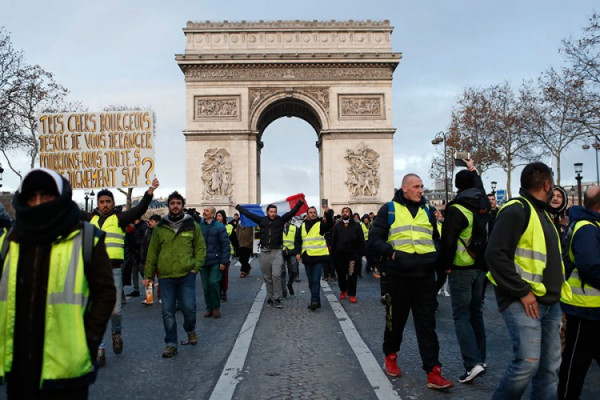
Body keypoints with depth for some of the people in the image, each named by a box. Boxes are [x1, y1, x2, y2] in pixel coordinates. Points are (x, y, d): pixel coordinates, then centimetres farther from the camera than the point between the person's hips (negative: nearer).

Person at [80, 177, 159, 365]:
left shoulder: (119, 218, 1)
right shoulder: (91, 218, 12)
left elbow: (139, 209, -12)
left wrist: (150, 192, -26)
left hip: (113, 270, -3)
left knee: (115, 309, 1)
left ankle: (116, 332, 33)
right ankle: (99, 348, 11)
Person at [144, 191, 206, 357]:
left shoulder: (192, 225, 4)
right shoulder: (160, 227, 6)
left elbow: (201, 248, 8)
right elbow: (152, 252, 8)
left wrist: (196, 267, -4)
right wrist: (148, 274, 7)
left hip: (187, 275, -1)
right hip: (165, 276, 1)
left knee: (188, 307, -6)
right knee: (168, 311, 4)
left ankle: (190, 330, 26)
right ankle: (171, 344, 18)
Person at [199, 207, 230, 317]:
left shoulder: (219, 227, -5)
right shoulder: (199, 226, 4)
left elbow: (226, 245, -5)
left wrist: (224, 261, -11)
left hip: (216, 261, -3)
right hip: (203, 261, 3)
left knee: (213, 282, -14)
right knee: (206, 286, 7)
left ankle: (216, 307, 6)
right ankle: (209, 308, 23)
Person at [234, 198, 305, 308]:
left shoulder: (280, 220, 3)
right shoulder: (262, 220, 7)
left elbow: (292, 212, -3)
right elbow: (248, 213, 12)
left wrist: (300, 202, -12)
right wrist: (237, 206, 16)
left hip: (276, 252, -2)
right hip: (264, 252, 2)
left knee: (276, 275, -12)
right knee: (267, 277, 9)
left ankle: (277, 299, -4)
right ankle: (270, 297, 21)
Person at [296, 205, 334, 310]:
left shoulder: (321, 224, 1)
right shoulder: (303, 225, 13)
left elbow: (329, 224, -20)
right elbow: (298, 240, 16)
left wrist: (328, 213, -37)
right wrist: (298, 252, 3)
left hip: (319, 257, -5)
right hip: (307, 258, 5)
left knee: (316, 280, -12)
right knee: (311, 281, 11)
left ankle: (314, 301, -13)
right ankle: (316, 301, 20)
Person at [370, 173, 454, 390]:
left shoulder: (428, 210, 14)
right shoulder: (389, 209, 1)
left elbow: (436, 239, 22)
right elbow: (375, 238, -2)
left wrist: (437, 256, 4)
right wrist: (390, 252, -18)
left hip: (425, 277, 3)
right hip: (398, 276, -2)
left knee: (427, 325, 1)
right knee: (395, 320, 13)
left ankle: (433, 372, 4)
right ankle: (390, 356, 36)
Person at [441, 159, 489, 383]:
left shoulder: (456, 210, -14)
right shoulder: (484, 205, 7)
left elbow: (448, 241, -19)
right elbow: (479, 188, 30)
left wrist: (447, 265, -7)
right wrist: (473, 169, 44)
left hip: (461, 269, -7)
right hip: (481, 267, 7)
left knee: (461, 316, -2)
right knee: (476, 313, 16)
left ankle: (472, 363, -10)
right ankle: (480, 359, 23)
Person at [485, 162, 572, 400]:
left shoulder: (541, 212, 18)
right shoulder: (516, 210, -11)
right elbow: (495, 255, -20)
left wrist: (557, 290, 13)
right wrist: (522, 292, -19)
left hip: (549, 302, 9)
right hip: (523, 301, -9)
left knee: (550, 365, 10)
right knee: (528, 362, -11)